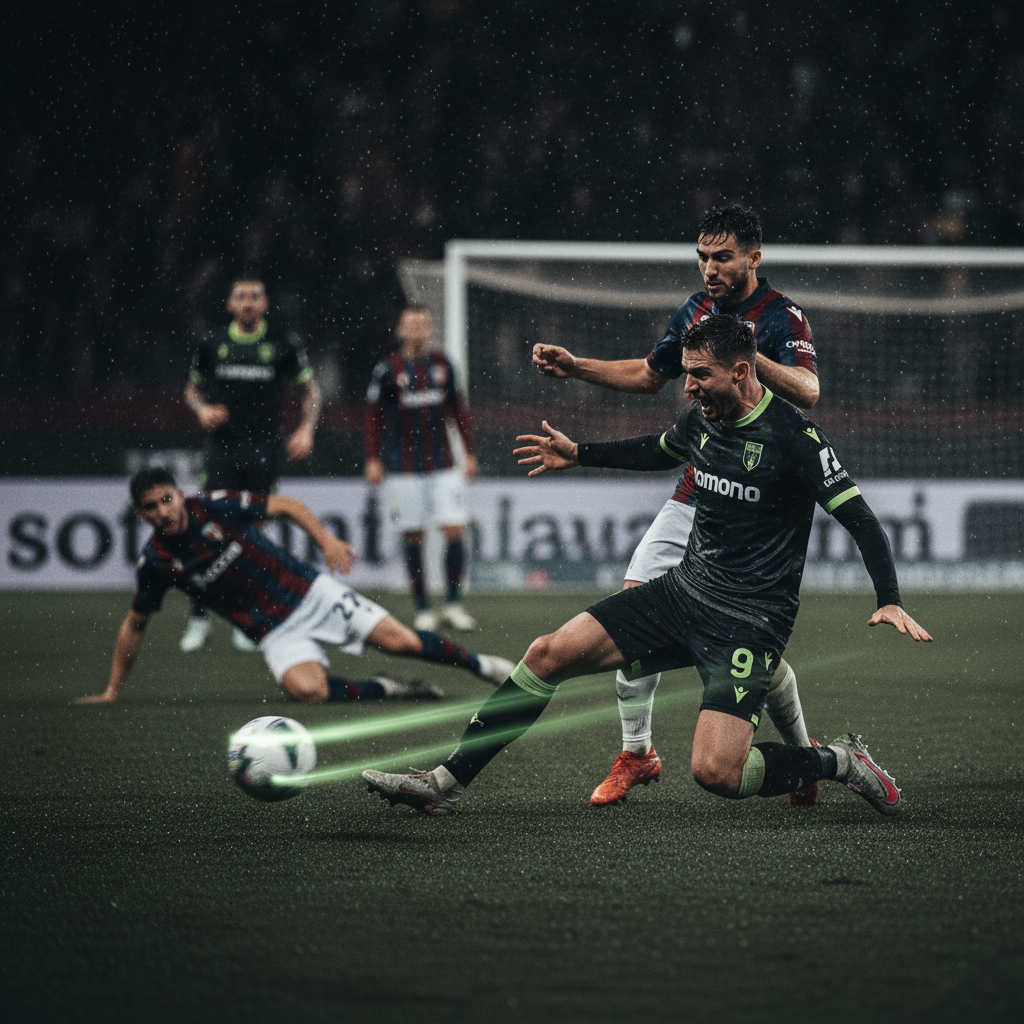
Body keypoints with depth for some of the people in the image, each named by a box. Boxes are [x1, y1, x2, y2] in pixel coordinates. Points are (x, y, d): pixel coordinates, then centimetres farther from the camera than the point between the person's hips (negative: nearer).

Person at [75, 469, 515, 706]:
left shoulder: (217, 507, -11)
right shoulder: (155, 562, -8)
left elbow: (286, 505, 0)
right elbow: (135, 625, 6)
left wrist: (326, 539, -15)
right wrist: (112, 692, 6)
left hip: (309, 593, 0)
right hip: (274, 633, 0)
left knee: (400, 640, -7)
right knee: (306, 689, -30)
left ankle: (480, 664, 17)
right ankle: (386, 690, -6)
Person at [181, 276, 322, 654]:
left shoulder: (283, 343, 3)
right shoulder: (212, 344, 6)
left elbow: (310, 389, 12)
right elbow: (193, 388, 20)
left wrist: (306, 429, -1)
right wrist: (202, 410, -1)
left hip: (264, 450, 0)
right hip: (221, 449, 1)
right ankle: (199, 618, 2)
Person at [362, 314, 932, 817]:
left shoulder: (794, 436, -17)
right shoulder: (702, 418, 4)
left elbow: (862, 521, -17)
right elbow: (660, 451, 28)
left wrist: (890, 601, -29)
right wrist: (579, 455, 35)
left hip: (751, 624, -7)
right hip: (684, 591, 7)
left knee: (715, 771, -22)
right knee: (550, 655, -4)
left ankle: (840, 762, 3)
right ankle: (448, 782, 4)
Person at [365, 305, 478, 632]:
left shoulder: (442, 365, 7)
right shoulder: (387, 369, -3)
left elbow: (458, 410, 15)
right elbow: (373, 415, 1)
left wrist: (469, 452, 12)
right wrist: (372, 459, -4)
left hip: (443, 465, 2)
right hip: (404, 467, -2)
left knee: (455, 530, -7)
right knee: (413, 536, 0)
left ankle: (453, 604, 3)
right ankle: (422, 609, 9)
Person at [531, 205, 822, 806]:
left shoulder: (782, 318, -12)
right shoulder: (697, 311, 10)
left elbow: (808, 393, -31)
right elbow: (650, 374, 27)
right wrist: (575, 368, 18)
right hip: (698, 489, 7)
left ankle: (804, 756, 16)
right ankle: (637, 754, 6)